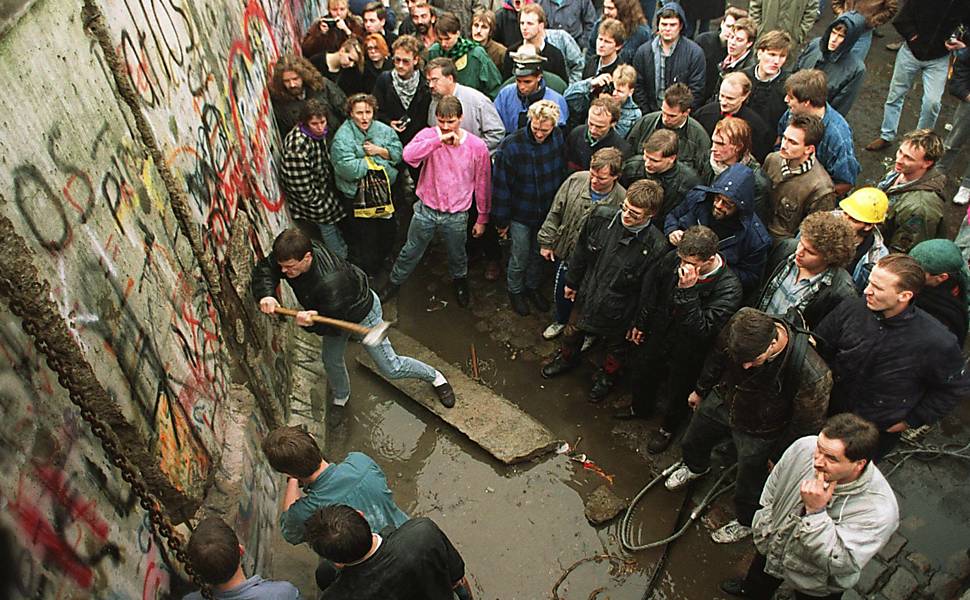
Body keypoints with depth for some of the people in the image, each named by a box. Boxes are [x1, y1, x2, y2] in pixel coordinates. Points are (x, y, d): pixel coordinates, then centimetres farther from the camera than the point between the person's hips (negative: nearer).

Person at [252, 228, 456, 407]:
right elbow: (264, 271, -15)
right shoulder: (290, 255, -26)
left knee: (391, 369, 5)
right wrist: (266, 295, -35)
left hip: (361, 312, -7)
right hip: (333, 313, 7)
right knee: (331, 361, 22)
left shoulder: (331, 282, -47)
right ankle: (340, 399, 54)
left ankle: (434, 377, 32)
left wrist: (312, 323, -56)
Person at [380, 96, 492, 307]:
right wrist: (439, 139, -37)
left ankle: (460, 281, 54)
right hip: (426, 210, 0)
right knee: (410, 252, 19)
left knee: (457, 255, 23)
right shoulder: (428, 135, -13)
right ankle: (395, 282, 44)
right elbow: (409, 155, -34)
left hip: (456, 216, 0)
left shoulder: (477, 146, -13)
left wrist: (482, 219, 2)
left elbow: (482, 185, -4)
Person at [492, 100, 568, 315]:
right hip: (521, 214, -4)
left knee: (540, 254, 22)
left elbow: (562, 174, 4)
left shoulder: (558, 139, -12)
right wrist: (502, 220, -10)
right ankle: (515, 291, 40)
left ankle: (532, 287, 48)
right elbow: (500, 184, -17)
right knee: (520, 257, 12)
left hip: (548, 212, 4)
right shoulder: (511, 146, -26)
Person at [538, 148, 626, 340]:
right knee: (561, 292, 24)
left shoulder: (622, 200, -26)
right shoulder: (576, 180, -16)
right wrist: (547, 241, 2)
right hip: (564, 251, 3)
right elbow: (555, 212, -3)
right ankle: (561, 321, 55)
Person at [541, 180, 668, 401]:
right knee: (573, 332, 30)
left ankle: (607, 375, 59)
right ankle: (567, 358, 63)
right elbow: (581, 252, -3)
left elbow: (648, 291, -18)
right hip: (587, 295, 3)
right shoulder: (601, 217, -22)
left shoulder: (656, 247, -32)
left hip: (618, 310, -3)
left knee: (616, 347, 27)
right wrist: (572, 282, 8)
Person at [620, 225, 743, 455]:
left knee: (678, 395, 21)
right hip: (659, 335, 5)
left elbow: (702, 330, -39)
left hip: (688, 353, -4)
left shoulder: (729, 287, -36)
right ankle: (640, 409, 62)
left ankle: (667, 428, 54)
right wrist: (642, 323, 13)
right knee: (643, 376, 29)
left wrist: (688, 290, -47)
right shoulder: (672, 259, -21)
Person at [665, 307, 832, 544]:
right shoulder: (741, 321, -30)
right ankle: (696, 467, 65)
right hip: (722, 399, 5)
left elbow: (805, 424, -22)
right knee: (693, 442, 29)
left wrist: (777, 456, -7)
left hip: (757, 431, -4)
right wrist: (701, 389, 10)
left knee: (750, 482, 18)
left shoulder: (813, 375, -42)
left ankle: (746, 521, 52)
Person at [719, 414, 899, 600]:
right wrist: (765, 533, -2)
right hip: (773, 547, 4)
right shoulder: (804, 447, -28)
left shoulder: (880, 508, -39)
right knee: (759, 584, 33)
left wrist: (815, 511, -45)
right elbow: (772, 488, -7)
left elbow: (841, 565, -37)